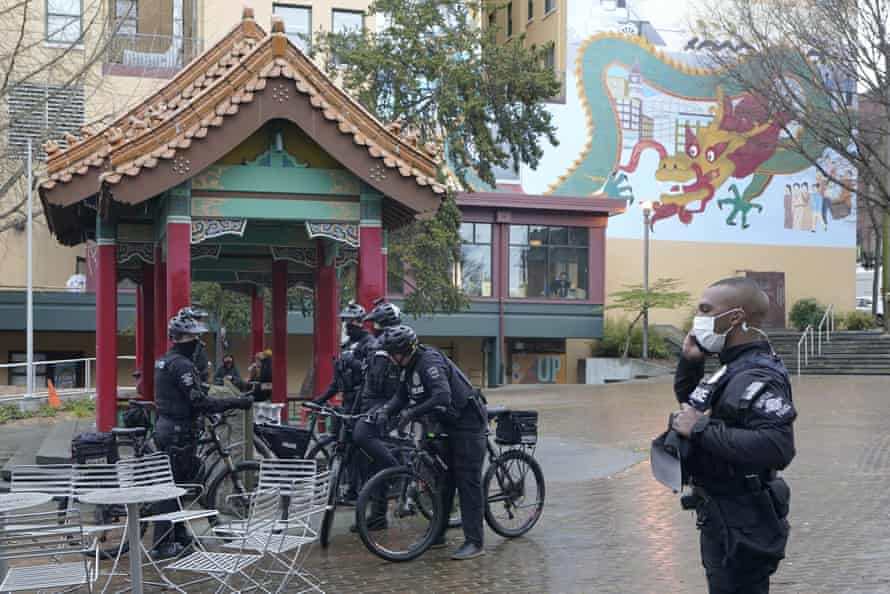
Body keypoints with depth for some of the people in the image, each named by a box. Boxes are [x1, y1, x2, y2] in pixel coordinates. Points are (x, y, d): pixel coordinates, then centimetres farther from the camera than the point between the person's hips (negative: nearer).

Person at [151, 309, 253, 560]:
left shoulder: (164, 361, 13)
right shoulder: (182, 365, -19)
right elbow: (199, 401, -25)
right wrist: (237, 402, -24)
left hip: (164, 427, 10)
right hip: (179, 432, -10)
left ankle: (179, 537, 27)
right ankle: (162, 546, -1)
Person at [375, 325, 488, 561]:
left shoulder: (430, 362, -25)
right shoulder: (410, 366, 6)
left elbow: (442, 397, -37)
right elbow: (401, 396, 8)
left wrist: (412, 413, -35)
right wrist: (385, 410, -11)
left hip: (467, 422, -10)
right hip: (447, 424, 10)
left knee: (467, 481, -9)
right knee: (443, 479, 13)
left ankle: (474, 542, -7)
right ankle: (437, 534, 21)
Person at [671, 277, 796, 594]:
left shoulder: (758, 377, -23)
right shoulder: (734, 367, 8)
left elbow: (778, 447, -38)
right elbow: (686, 397, 24)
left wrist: (701, 429, -31)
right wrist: (690, 361, 4)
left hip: (742, 529, -10)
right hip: (725, 520, 10)